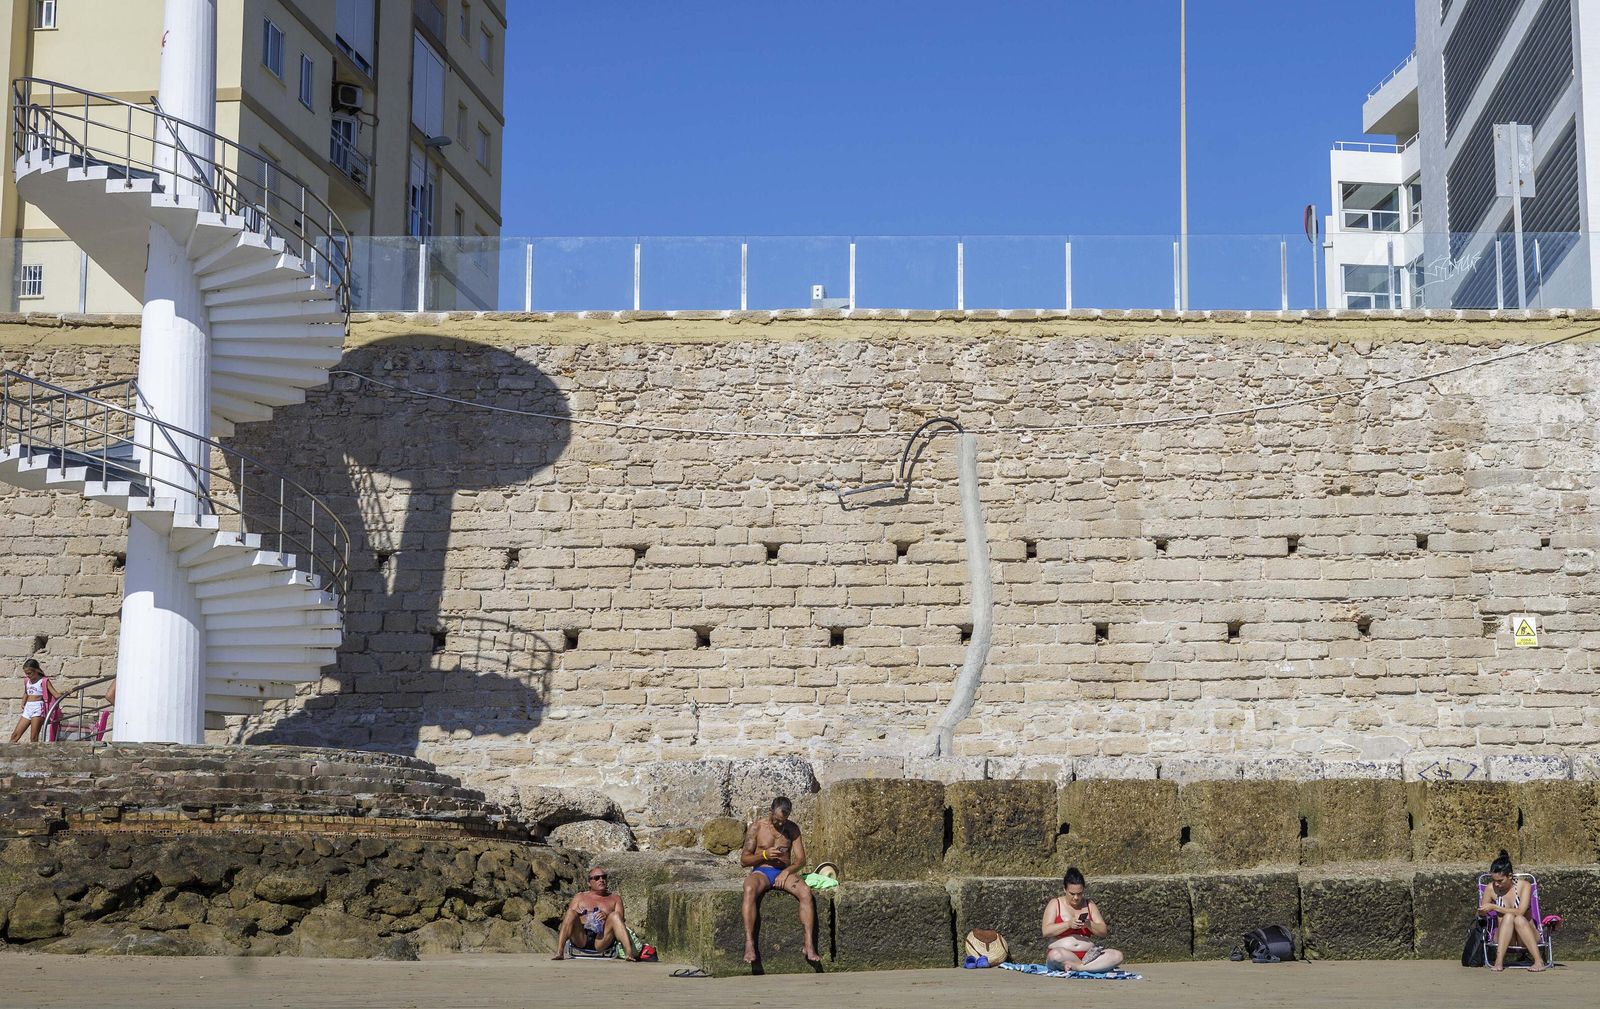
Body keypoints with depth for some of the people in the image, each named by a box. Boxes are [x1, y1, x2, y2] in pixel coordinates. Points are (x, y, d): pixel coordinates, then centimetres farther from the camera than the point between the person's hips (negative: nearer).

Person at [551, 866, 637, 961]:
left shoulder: (615, 898, 23)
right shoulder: (580, 897, 25)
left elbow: (620, 920, 8)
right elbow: (568, 917, 16)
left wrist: (607, 917, -12)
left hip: (602, 940, -1)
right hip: (581, 939, 1)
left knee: (615, 916, -26)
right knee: (571, 913, -24)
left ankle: (629, 953, -43)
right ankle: (559, 952, -36)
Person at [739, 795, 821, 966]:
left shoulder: (792, 828, 8)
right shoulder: (757, 827, 1)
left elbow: (801, 860, 4)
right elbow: (744, 860, 1)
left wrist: (787, 871, -16)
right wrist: (765, 854, -17)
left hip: (784, 873, 2)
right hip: (761, 872, -2)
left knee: (805, 891, -31)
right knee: (749, 890, -38)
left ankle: (809, 947, -36)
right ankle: (749, 945, -44)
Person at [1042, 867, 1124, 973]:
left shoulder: (1089, 905, 15)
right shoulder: (1055, 904, 6)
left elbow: (1103, 932, 10)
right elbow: (1046, 931, -6)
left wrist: (1089, 925, -11)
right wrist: (1068, 924, -18)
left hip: (1088, 954, 3)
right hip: (1064, 955, -3)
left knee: (1117, 955, -23)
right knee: (1056, 955, -40)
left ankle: (1076, 966, -27)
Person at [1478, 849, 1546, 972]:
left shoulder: (1524, 885, -9)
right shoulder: (1491, 889, -2)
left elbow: (1520, 912, -23)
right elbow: (1481, 913, 9)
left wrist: (1494, 907, -22)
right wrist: (1483, 911, -14)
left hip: (1526, 936, -1)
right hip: (1503, 936, 1)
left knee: (1519, 919, -35)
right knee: (1508, 917, -32)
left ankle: (1539, 961, -41)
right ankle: (1499, 961, -44)